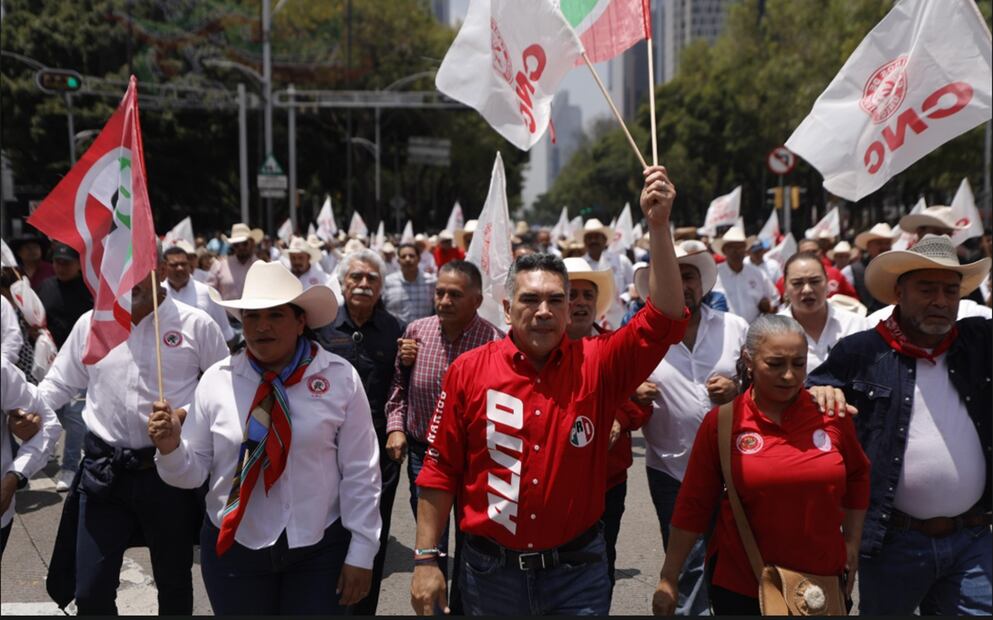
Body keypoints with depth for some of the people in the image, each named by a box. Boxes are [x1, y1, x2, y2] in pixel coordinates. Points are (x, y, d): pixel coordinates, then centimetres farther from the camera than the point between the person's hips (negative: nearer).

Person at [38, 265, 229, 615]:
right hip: (104, 471, 2)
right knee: (90, 591, 6)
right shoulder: (89, 324, 4)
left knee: (174, 582, 17)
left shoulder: (196, 324, -5)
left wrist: (187, 414, -13)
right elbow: (58, 384, 11)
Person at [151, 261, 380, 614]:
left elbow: (359, 472, -4)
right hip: (233, 546, 2)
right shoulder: (216, 380, -3)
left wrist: (361, 553, -3)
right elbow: (194, 472, 2)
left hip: (320, 549, -1)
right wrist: (171, 448, -19)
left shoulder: (339, 377, -7)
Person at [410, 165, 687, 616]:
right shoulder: (468, 371, -6)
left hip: (578, 569, 0)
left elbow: (664, 316, -16)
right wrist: (426, 559, -3)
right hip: (490, 570, 1)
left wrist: (658, 225, -24)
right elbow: (441, 471, -2)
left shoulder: (597, 365, -6)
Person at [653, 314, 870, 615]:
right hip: (739, 584, -2)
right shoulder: (721, 421, -10)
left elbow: (857, 476, 13)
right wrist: (668, 578, -3)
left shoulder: (832, 414, -5)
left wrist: (852, 542, 10)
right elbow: (694, 504, -5)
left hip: (823, 579, 2)